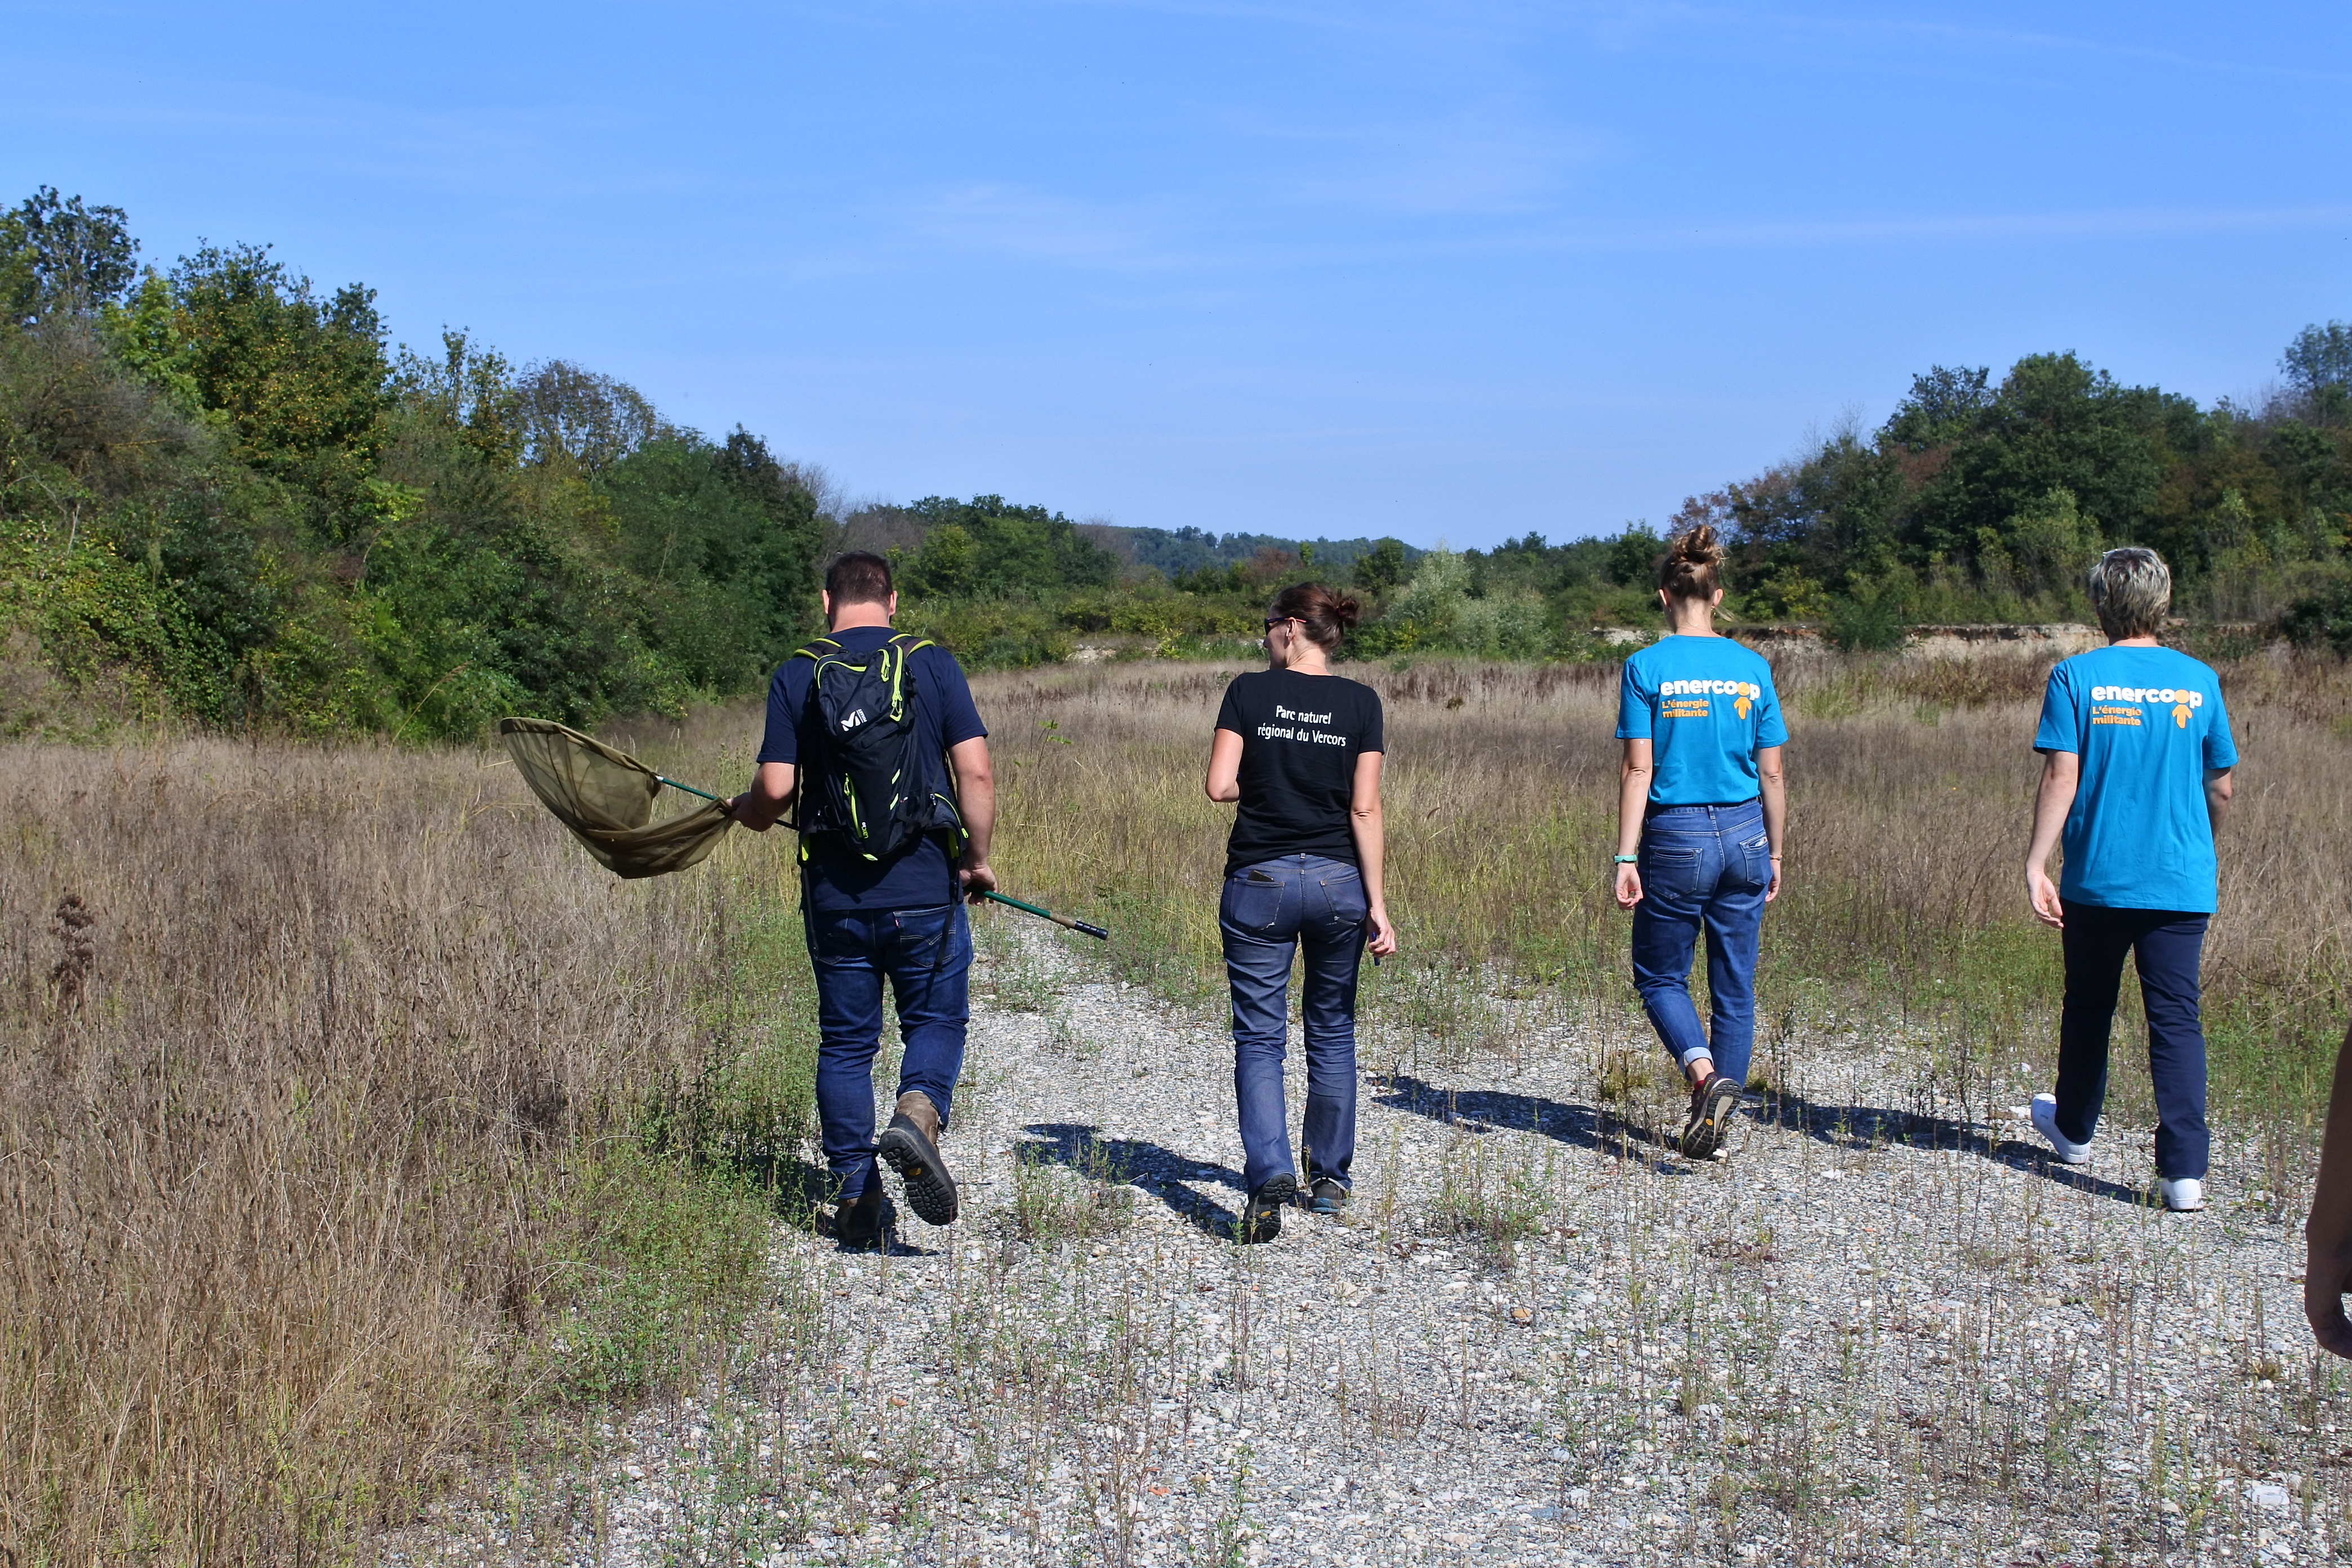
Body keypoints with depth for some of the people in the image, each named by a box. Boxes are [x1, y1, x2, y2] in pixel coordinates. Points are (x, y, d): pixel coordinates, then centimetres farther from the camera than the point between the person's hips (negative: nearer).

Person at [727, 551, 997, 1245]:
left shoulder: (796, 675, 0)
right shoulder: (934, 664, -1)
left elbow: (776, 789, -6)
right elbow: (976, 775, -7)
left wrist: (746, 812, 17)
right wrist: (977, 860, 6)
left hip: (835, 894, 1)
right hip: (925, 888, -1)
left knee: (846, 1043, 13)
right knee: (937, 1021, 15)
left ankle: (856, 1199, 14)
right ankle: (917, 1113, -15)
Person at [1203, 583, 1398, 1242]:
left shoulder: (1248, 692, -3)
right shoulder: (1360, 703, 0)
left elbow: (1220, 786, -8)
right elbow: (1364, 808, -5)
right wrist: (1376, 902, -4)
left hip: (1259, 882, -2)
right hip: (1338, 881, 2)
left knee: (1259, 1038, 3)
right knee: (1332, 1031, 17)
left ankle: (1269, 1175, -16)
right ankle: (1329, 1179, 25)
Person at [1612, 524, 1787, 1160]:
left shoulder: (1647, 667, -7)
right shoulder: (1752, 668, 3)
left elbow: (1638, 769, -10)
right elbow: (1771, 774, 5)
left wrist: (1627, 857, -7)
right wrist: (1774, 853, 15)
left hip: (1676, 839, -3)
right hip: (1744, 837, 3)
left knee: (1660, 976, 11)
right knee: (1735, 986, 12)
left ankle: (1704, 1073, -14)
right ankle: (1718, 1114, 16)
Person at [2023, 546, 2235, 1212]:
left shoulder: (2075, 677, -5)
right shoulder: (2199, 681, 2)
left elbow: (2061, 778, -12)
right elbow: (2220, 789, 8)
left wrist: (2036, 864, -10)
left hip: (2097, 878, -1)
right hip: (2182, 883, 1)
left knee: (2088, 1007, 17)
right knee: (2176, 1019, 0)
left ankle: (2074, 1130, 35)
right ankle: (2185, 1171, -7)